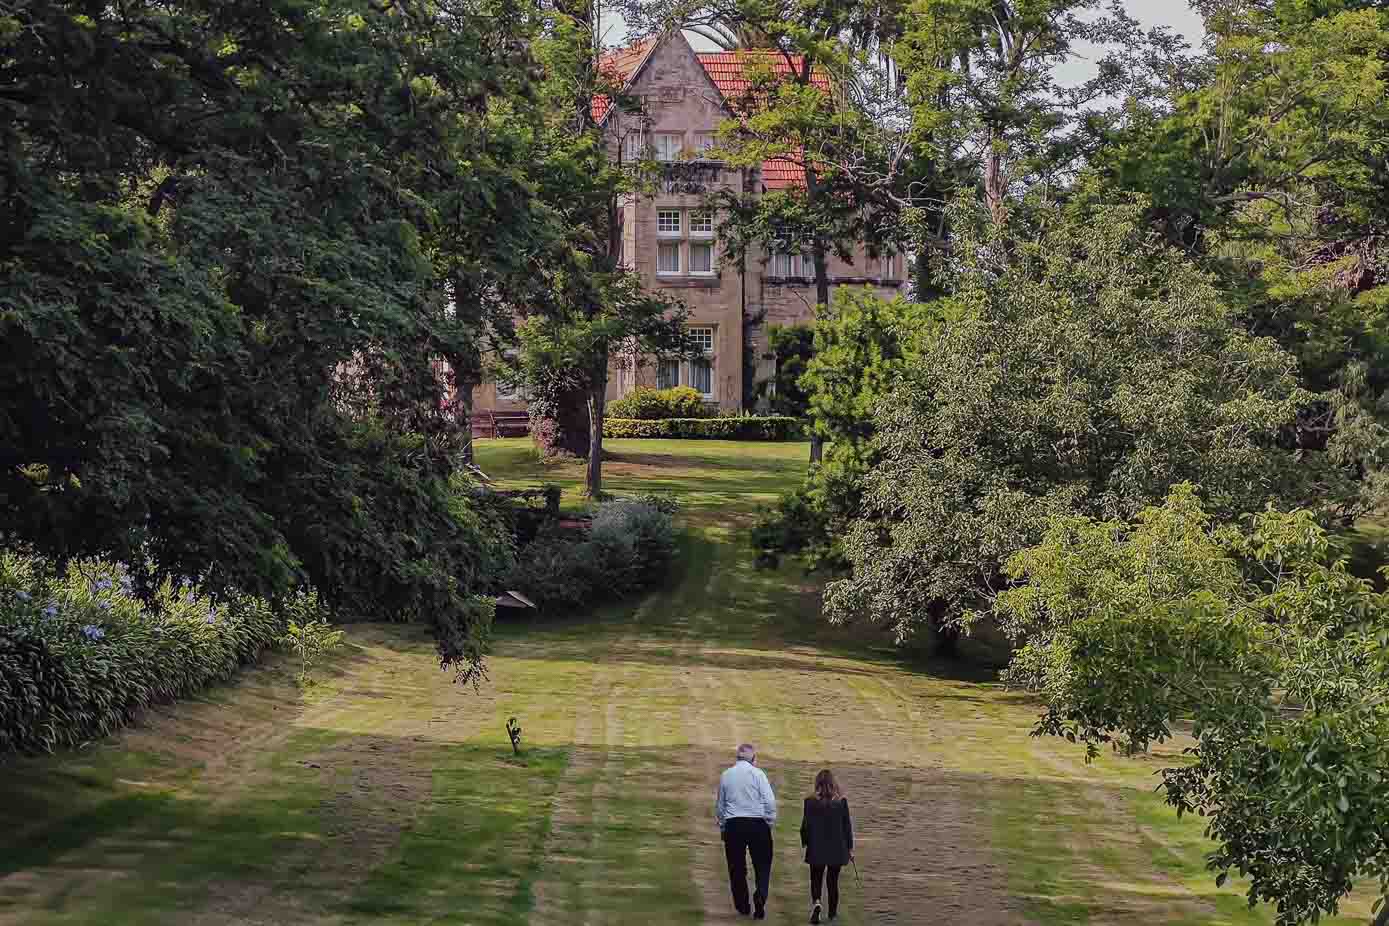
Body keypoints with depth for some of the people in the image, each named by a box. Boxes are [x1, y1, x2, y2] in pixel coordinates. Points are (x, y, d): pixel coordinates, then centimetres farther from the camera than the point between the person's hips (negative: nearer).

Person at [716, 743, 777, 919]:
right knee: (762, 865, 5)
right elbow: (770, 801, -9)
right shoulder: (757, 774, -4)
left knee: (737, 867, 11)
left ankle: (742, 906, 15)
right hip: (757, 824, -3)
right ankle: (760, 896, -17)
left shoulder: (725, 775, 7)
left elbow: (719, 805, 13)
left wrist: (722, 827, 22)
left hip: (733, 825, 3)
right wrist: (770, 822, 4)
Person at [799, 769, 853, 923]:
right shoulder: (842, 801, -6)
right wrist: (850, 848, 8)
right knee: (833, 881, 14)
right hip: (837, 849, 1)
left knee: (816, 880, 9)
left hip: (817, 849, -1)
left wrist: (805, 843, 12)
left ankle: (815, 902, -18)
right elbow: (847, 826, 0)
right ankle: (832, 913, 20)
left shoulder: (810, 801, -8)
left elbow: (805, 825, -4)